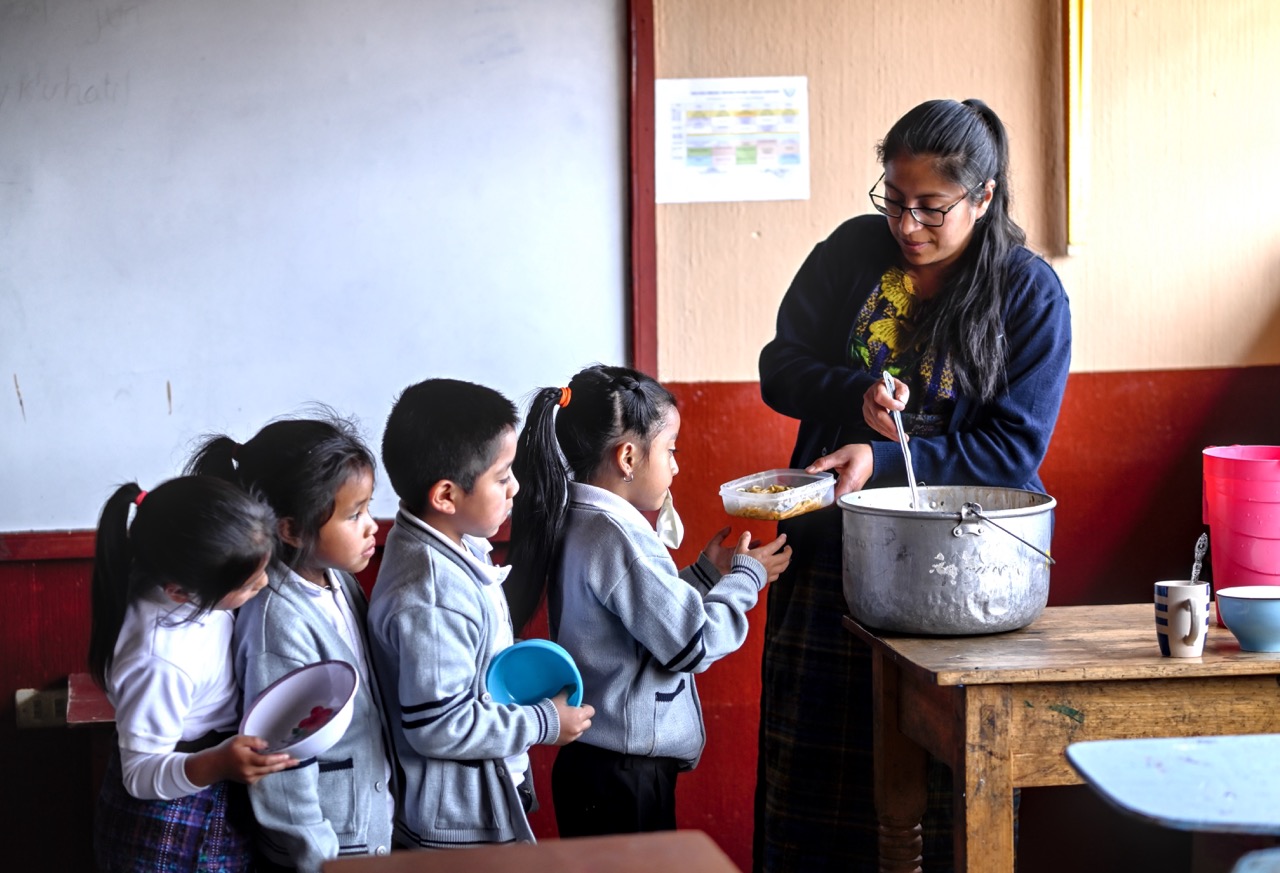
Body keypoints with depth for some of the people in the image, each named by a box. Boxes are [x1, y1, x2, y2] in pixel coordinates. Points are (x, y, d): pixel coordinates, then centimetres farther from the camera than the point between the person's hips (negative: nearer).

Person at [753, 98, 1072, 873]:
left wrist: (883, 459, -19)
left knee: (941, 773, 2)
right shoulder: (853, 252, 2)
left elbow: (1015, 448, -9)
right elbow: (781, 366, 6)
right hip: (832, 550, 3)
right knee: (817, 765, 6)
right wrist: (854, 396, -15)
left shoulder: (1031, 293, -6)